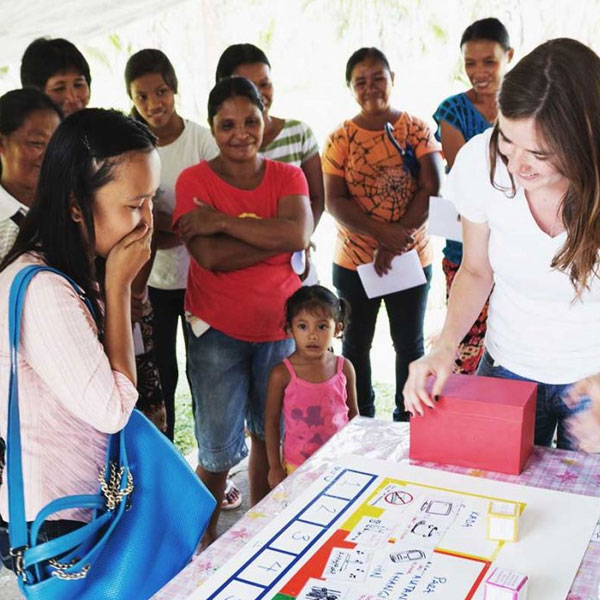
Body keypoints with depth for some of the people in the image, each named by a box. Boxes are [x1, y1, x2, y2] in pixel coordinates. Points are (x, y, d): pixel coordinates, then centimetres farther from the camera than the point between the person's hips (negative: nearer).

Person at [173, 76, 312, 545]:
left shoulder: (288, 177, 2)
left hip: (279, 325, 3)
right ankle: (206, 537, 26)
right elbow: (211, 256, -20)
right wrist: (275, 238, -17)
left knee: (270, 434, 14)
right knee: (219, 449, 2)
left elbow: (299, 233, -18)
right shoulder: (194, 181, -7)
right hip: (217, 330, -3)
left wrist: (223, 221, -20)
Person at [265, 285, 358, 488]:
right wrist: (275, 467, -3)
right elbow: (272, 422, -6)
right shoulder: (282, 374, -15)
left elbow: (353, 412, 7)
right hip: (298, 466, -2)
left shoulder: (344, 368, -6)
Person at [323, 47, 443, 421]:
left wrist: (396, 243, -20)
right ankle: (362, 421, 31)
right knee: (356, 343, 13)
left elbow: (432, 189, -11)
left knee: (410, 343, 12)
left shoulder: (417, 130, -2)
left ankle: (407, 419, 30)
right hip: (354, 262, 0)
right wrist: (384, 232, -23)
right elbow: (335, 201, -10)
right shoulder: (341, 138, -3)